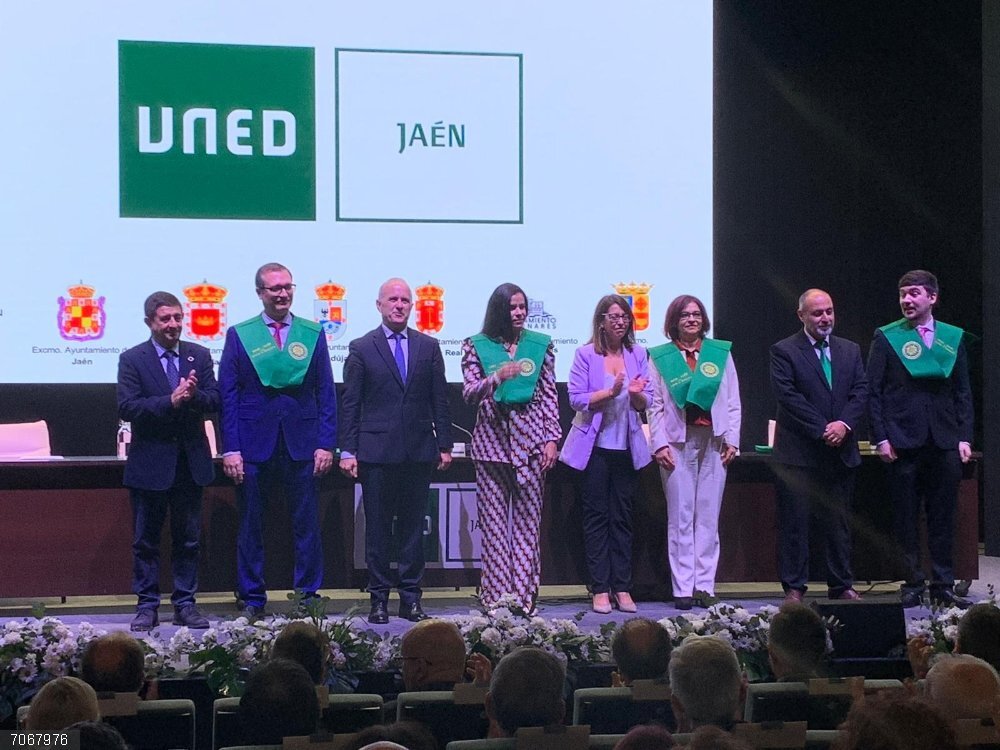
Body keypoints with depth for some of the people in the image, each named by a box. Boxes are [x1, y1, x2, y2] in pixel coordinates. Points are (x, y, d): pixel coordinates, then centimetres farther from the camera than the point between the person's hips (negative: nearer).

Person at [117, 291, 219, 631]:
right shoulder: (132, 359, -3)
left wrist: (194, 395, -23)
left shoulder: (199, 355, 6)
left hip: (191, 461, 3)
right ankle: (147, 606, 12)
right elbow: (127, 408, -14)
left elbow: (215, 401, -2)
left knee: (188, 539, 8)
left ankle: (185, 604, 15)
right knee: (145, 540, 4)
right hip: (150, 463, -3)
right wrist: (170, 402, -24)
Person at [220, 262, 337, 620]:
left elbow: (326, 393, 6)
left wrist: (326, 444, -2)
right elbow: (228, 395, 2)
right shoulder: (239, 335, 4)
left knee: (306, 525, 4)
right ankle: (252, 601, 14)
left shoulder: (313, 334, 6)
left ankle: (309, 598, 13)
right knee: (251, 527, 5)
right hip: (254, 445, -1)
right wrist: (230, 449, -5)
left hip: (302, 444, 1)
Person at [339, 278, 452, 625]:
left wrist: (445, 445, 6)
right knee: (377, 528, 2)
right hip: (376, 451, -2)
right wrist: (347, 451, -4)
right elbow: (350, 404, 1)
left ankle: (411, 597, 12)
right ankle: (379, 598, 8)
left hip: (418, 452, 2)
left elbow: (439, 399, 10)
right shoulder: (361, 348, 3)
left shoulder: (428, 347, 9)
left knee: (413, 527, 6)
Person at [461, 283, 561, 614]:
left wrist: (551, 439, 0)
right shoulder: (476, 346, 5)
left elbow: (549, 396, 7)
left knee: (527, 520, 0)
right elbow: (468, 393, -2)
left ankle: (524, 595, 2)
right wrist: (497, 378, -20)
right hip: (491, 438, -1)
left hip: (529, 439, 1)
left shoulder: (540, 345, 8)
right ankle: (496, 596, 2)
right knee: (493, 521, -1)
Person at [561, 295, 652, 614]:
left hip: (627, 446, 3)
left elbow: (645, 404, 5)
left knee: (623, 517, 5)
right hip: (595, 446, -3)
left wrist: (637, 393, -17)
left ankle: (622, 588, 9)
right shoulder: (586, 355, -3)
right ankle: (600, 590, 3)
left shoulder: (638, 355, 7)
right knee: (597, 516, 0)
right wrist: (611, 391, -20)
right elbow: (576, 398, -10)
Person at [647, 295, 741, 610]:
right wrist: (659, 444, -7)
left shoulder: (721, 353, 10)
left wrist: (732, 440, 1)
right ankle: (683, 588, 1)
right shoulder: (660, 357, 6)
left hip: (714, 442, 2)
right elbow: (655, 405, 3)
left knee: (709, 516, 3)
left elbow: (733, 401, 9)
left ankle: (705, 585, 6)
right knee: (681, 516, -1)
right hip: (678, 442, -2)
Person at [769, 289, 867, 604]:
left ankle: (841, 585, 18)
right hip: (799, 453, -4)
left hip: (841, 452, 4)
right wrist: (822, 429, -16)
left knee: (838, 522, 10)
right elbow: (788, 396, -12)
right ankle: (793, 587, 3)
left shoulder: (850, 351, 13)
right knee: (794, 523, -2)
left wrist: (844, 424, -13)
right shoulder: (784, 351, -2)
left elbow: (861, 391, 5)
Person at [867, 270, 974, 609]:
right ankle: (913, 584, 10)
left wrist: (964, 437, 3)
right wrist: (881, 438, -7)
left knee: (943, 517, 4)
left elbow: (963, 392, 11)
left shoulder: (953, 338, 10)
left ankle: (943, 586, 11)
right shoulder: (886, 338, 3)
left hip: (944, 441, 2)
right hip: (903, 440, -2)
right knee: (906, 518, 2)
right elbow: (874, 391, 1)